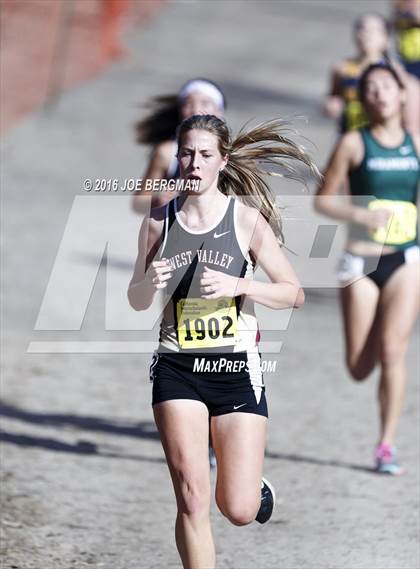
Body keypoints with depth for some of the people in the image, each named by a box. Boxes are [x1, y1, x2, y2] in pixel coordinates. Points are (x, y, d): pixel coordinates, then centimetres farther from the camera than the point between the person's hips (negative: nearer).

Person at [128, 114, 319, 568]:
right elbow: (136, 301, 13)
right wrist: (149, 283, -10)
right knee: (192, 500, -12)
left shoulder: (247, 219, -2)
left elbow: (294, 294, -1)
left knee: (238, 511, 1)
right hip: (177, 371, 1)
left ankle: (256, 487, 37)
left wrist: (237, 285, -17)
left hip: (237, 369, -1)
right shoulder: (158, 222, 3)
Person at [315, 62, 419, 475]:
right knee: (359, 367, 2)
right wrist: (361, 215, -16)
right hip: (361, 260, -1)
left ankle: (387, 446, -7)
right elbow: (322, 199, -1)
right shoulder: (354, 144, -2)